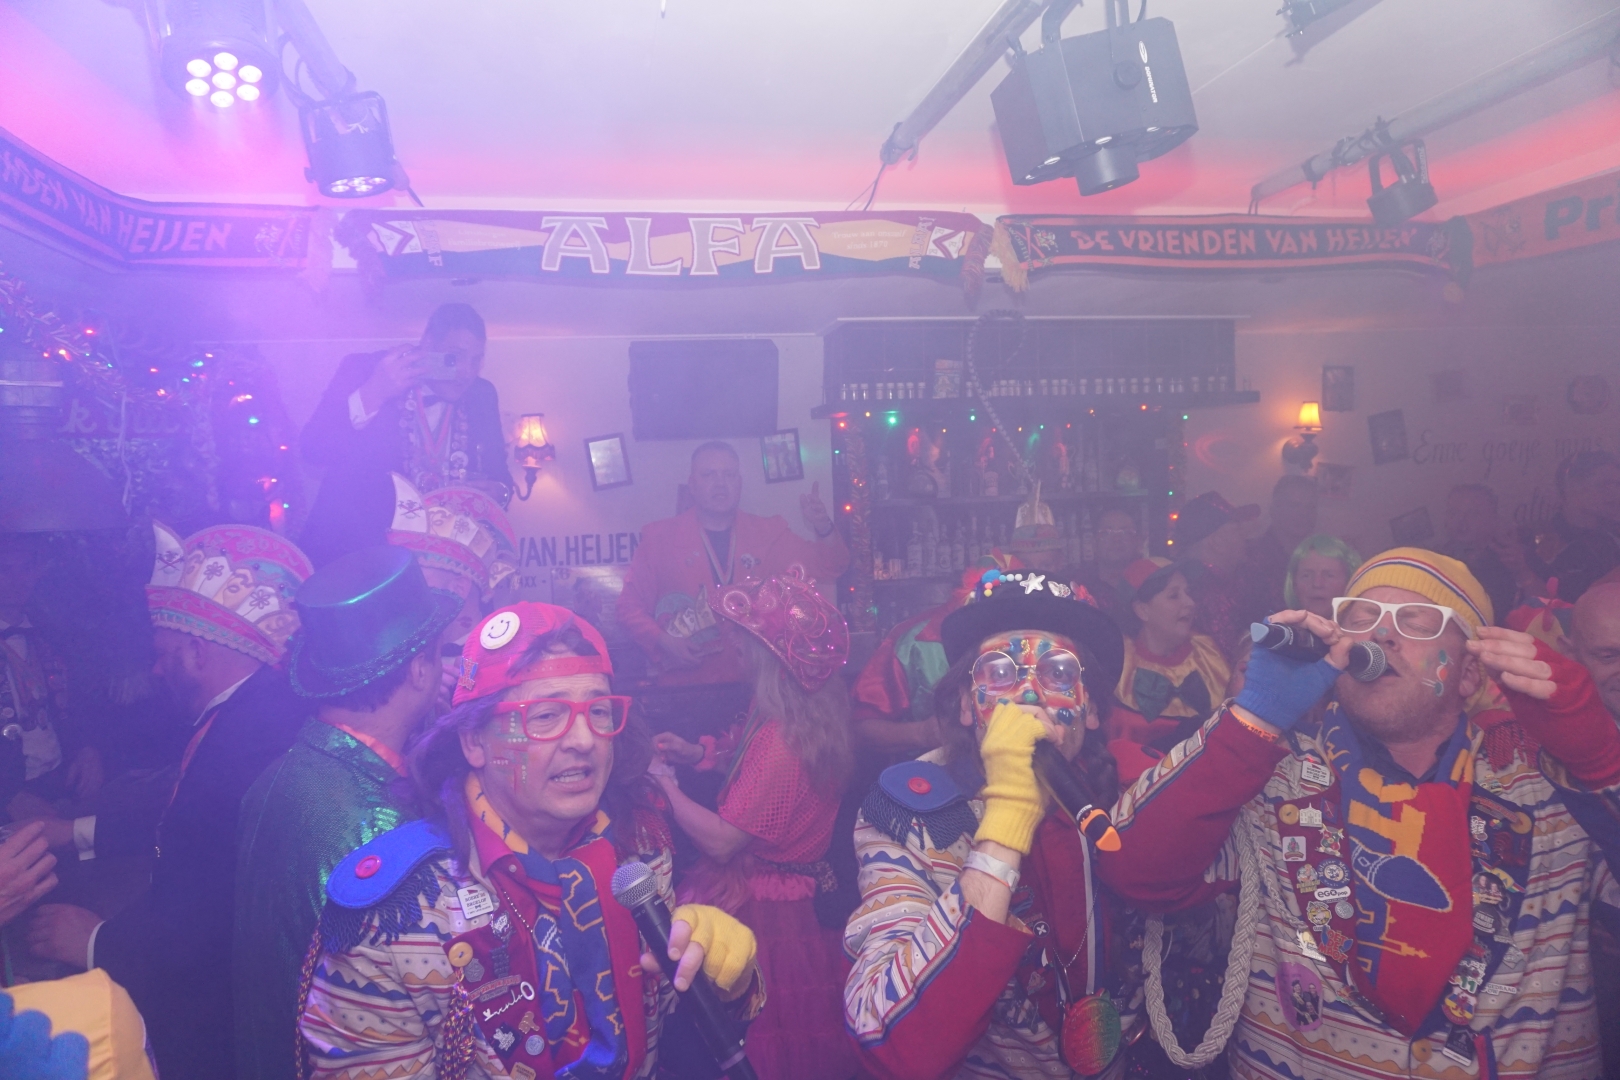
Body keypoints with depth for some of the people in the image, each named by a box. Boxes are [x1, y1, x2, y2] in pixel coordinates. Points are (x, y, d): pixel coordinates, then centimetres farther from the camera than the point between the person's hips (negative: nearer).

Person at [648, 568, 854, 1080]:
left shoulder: (781, 739, -29)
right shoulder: (816, 717, -2)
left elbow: (720, 840, -26)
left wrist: (666, 781, -12)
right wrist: (700, 757, 8)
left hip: (759, 911, -8)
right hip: (802, 897, 8)